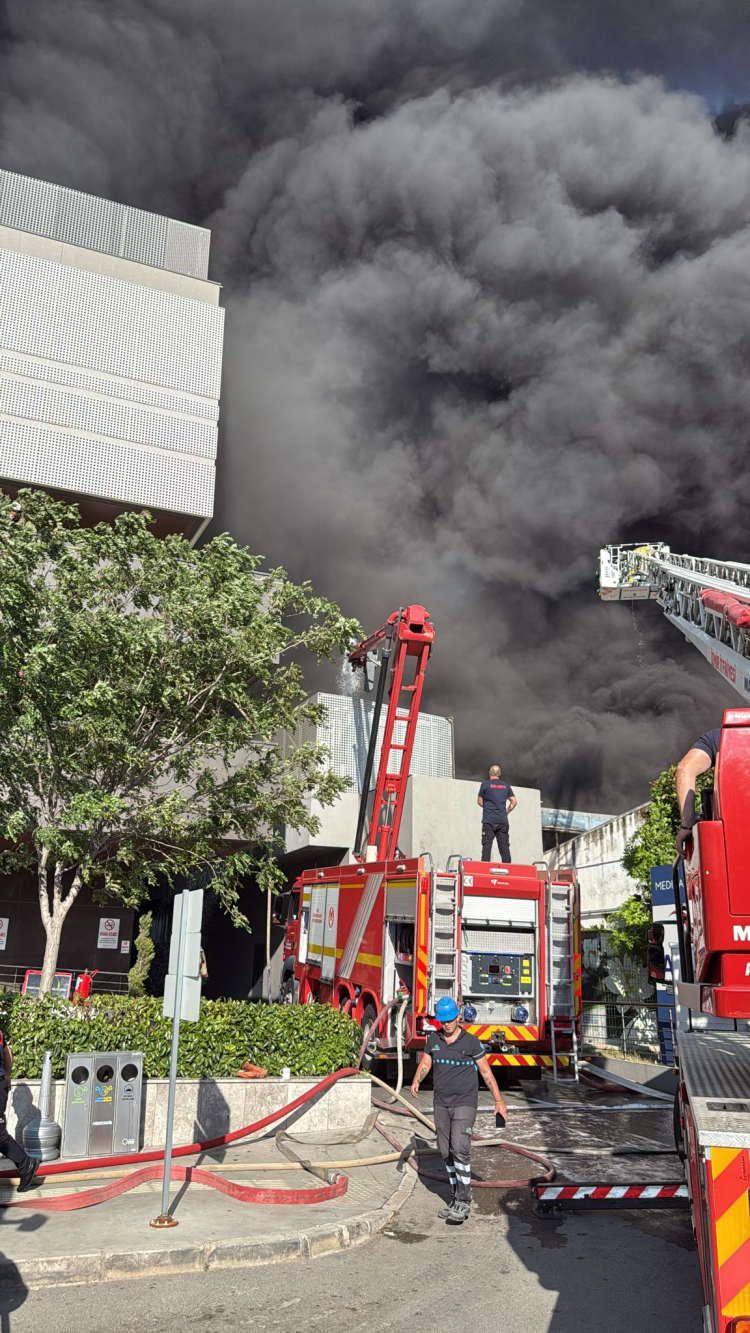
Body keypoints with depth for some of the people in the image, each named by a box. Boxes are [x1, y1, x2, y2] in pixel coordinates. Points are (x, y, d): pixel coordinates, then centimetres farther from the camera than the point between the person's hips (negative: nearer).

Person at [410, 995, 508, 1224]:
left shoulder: (471, 1042, -10)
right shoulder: (433, 1039, 2)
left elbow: (485, 1071, -3)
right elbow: (425, 1064, 9)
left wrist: (499, 1101, -4)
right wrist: (416, 1081, -12)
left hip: (465, 1103, -5)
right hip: (441, 1104, 5)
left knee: (460, 1149, -16)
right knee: (446, 1152, 9)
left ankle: (463, 1202, -8)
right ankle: (456, 1198, 22)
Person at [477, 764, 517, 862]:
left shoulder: (485, 784, 0)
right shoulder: (505, 786, 11)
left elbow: (480, 802, 6)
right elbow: (514, 802, 10)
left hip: (488, 820, -3)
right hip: (503, 821, 3)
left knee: (487, 846, -4)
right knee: (504, 846, 4)